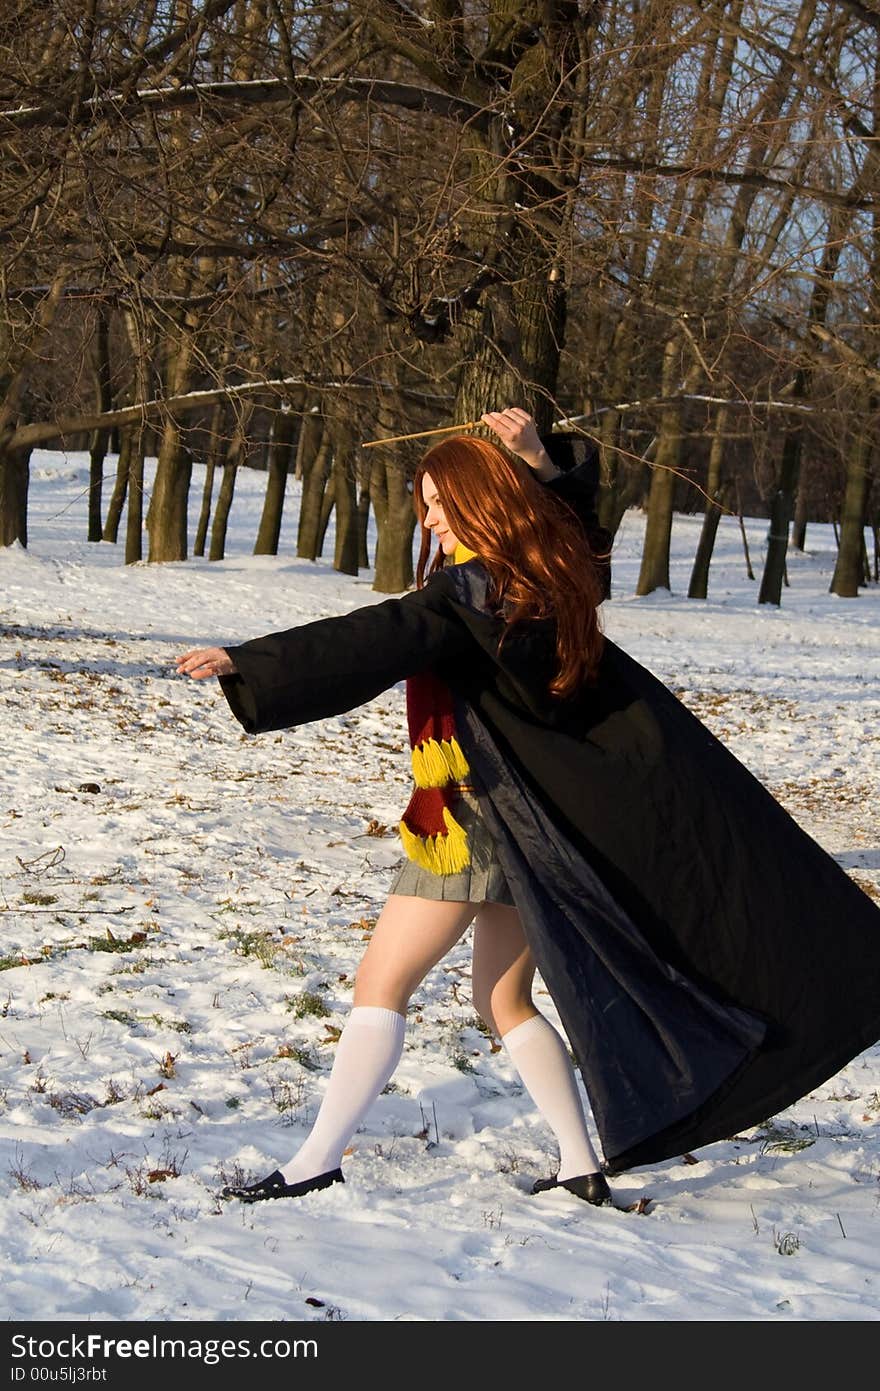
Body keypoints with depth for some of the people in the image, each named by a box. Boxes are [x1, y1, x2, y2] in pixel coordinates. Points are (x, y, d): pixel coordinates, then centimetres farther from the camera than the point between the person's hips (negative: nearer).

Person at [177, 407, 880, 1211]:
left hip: (477, 821, -8)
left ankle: (318, 1162, -3)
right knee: (505, 1001, 16)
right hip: (543, 817, 8)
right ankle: (583, 1166, 15)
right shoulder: (551, 566, 6)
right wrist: (537, 454, 9)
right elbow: (575, 489, 29)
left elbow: (369, 644, -32)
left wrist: (246, 663, -38)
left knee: (381, 986, -3)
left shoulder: (468, 591, -18)